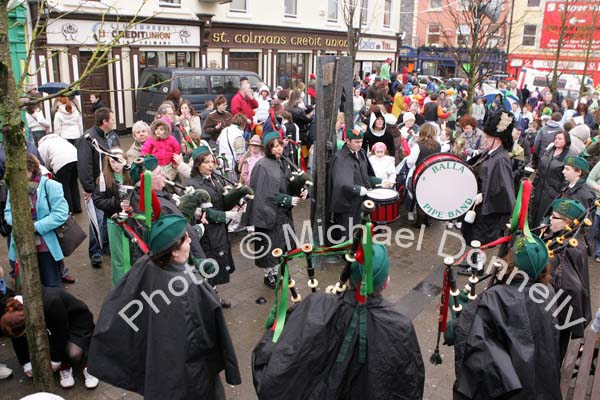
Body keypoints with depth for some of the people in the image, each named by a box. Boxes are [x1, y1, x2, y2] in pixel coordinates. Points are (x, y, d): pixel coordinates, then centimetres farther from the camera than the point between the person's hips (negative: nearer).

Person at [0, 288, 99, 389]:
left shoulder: (50, 303, -40)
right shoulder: (14, 312, -22)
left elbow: (62, 332, -27)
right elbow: (18, 341, -5)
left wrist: (56, 360, -17)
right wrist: (26, 363, -4)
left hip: (78, 320, -6)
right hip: (54, 322, 6)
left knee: (74, 353, -29)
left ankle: (88, 367, 2)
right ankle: (64, 367, -2)